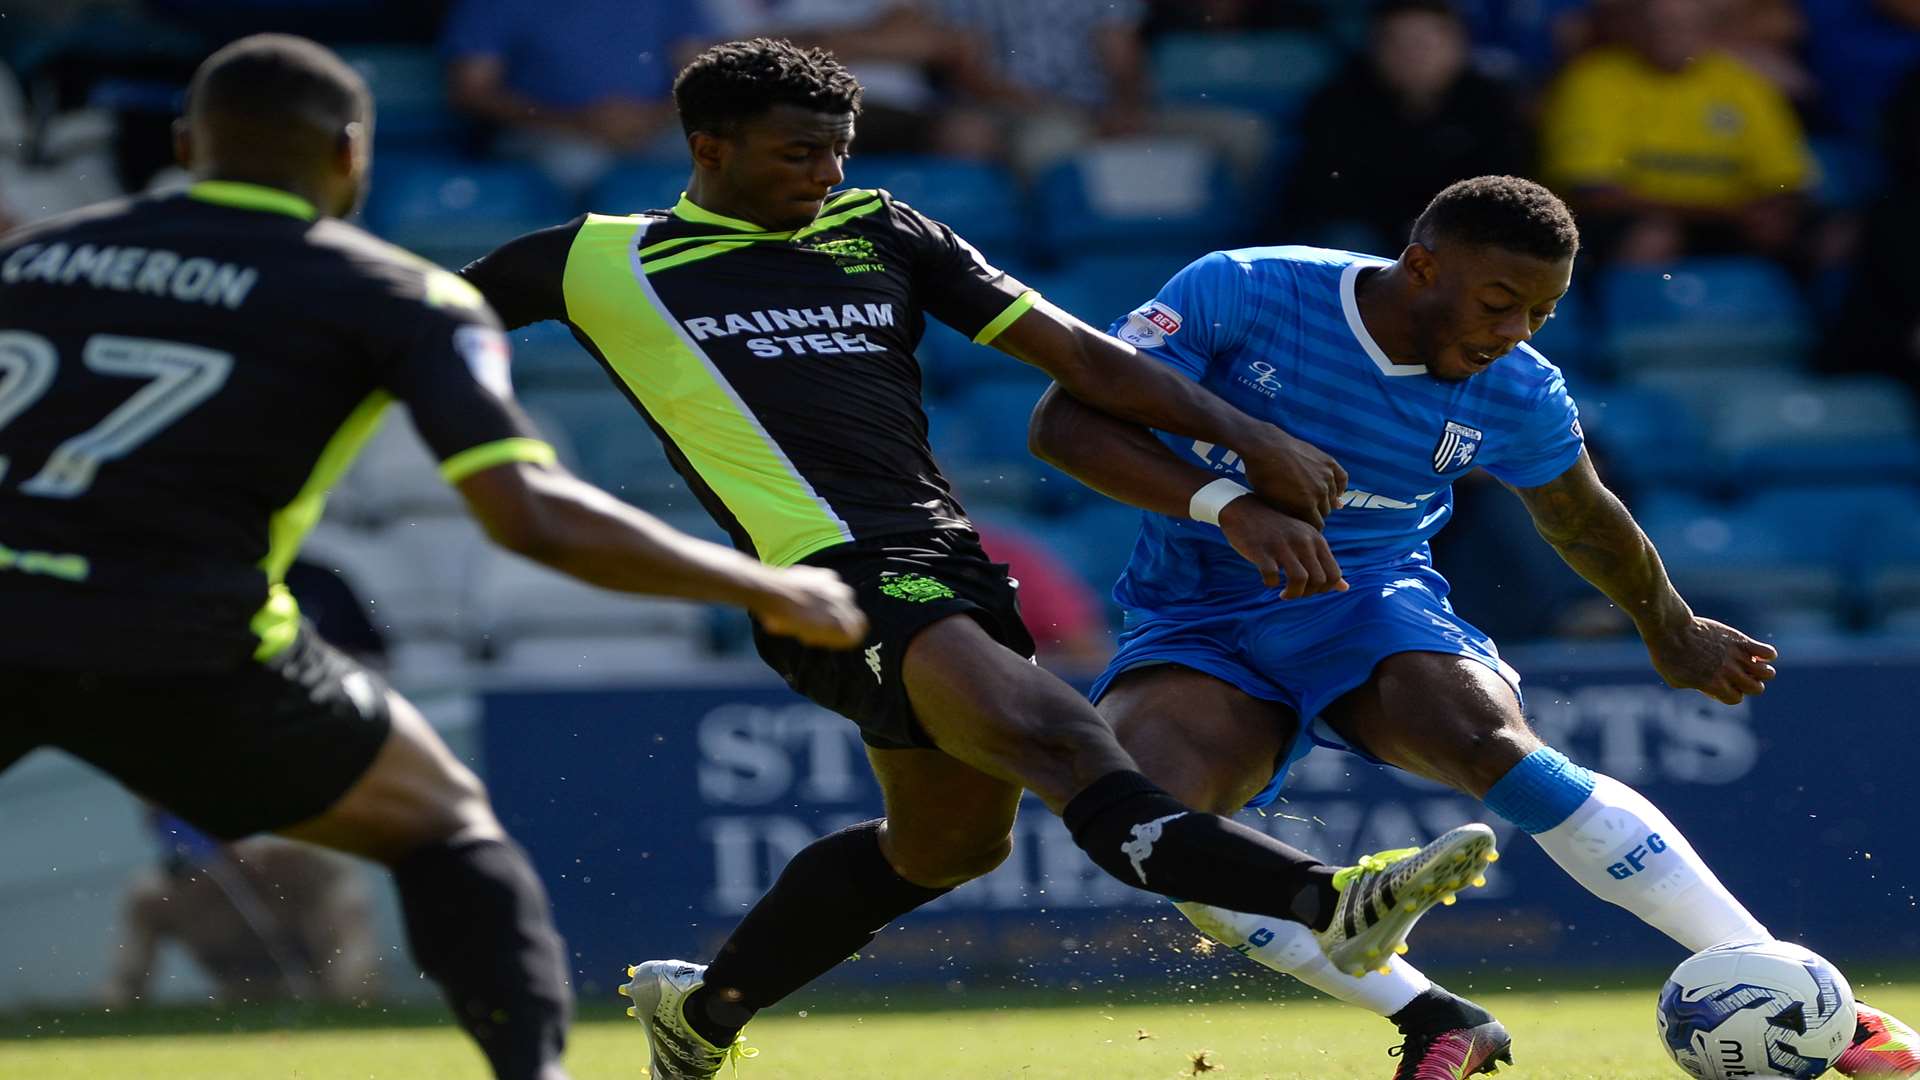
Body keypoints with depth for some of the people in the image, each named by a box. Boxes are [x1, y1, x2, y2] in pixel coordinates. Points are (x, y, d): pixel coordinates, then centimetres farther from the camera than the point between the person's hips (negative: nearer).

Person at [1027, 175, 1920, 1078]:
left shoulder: (1517, 398, -6)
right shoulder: (1240, 295, -17)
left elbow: (1586, 524, 16)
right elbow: (1063, 422, -22)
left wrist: (1673, 635, 31)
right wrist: (1228, 506, -36)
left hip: (1372, 602, 1)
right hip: (1197, 630, -1)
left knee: (1494, 747, -32)